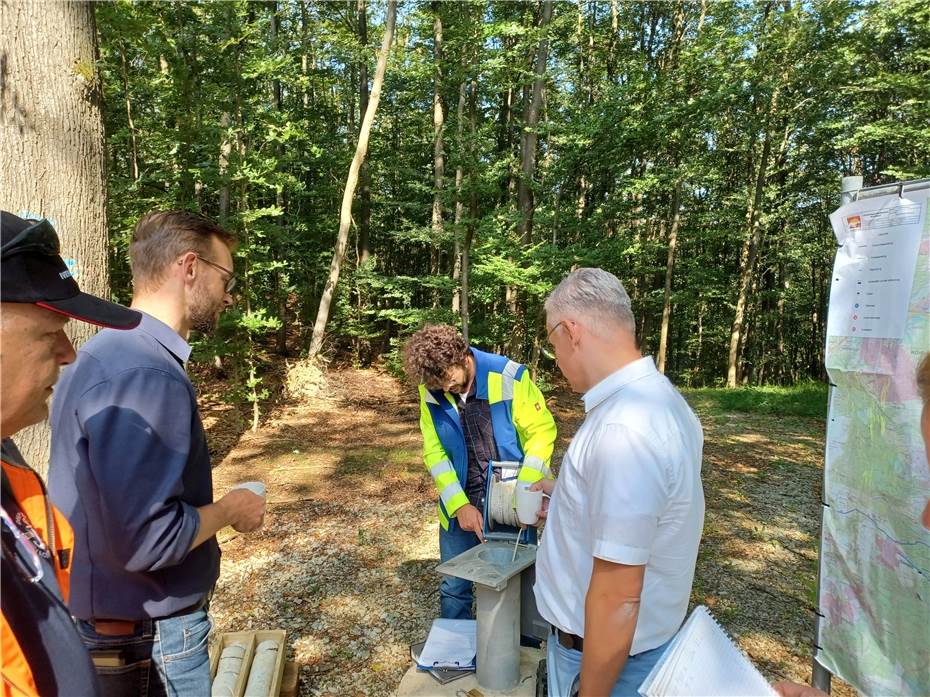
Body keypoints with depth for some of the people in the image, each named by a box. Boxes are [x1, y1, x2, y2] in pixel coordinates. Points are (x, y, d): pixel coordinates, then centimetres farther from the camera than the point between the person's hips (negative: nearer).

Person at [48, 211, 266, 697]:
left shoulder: (111, 351, 4)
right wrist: (228, 510, -16)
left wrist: (212, 508, 9)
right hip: (149, 632, -9)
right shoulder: (146, 375, -29)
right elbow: (145, 539, -32)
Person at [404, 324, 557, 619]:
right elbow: (434, 452, -4)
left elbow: (543, 430, -11)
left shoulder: (510, 378, -19)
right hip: (459, 507, 3)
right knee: (454, 588, 16)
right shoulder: (431, 391, -9)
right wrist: (459, 505, -14)